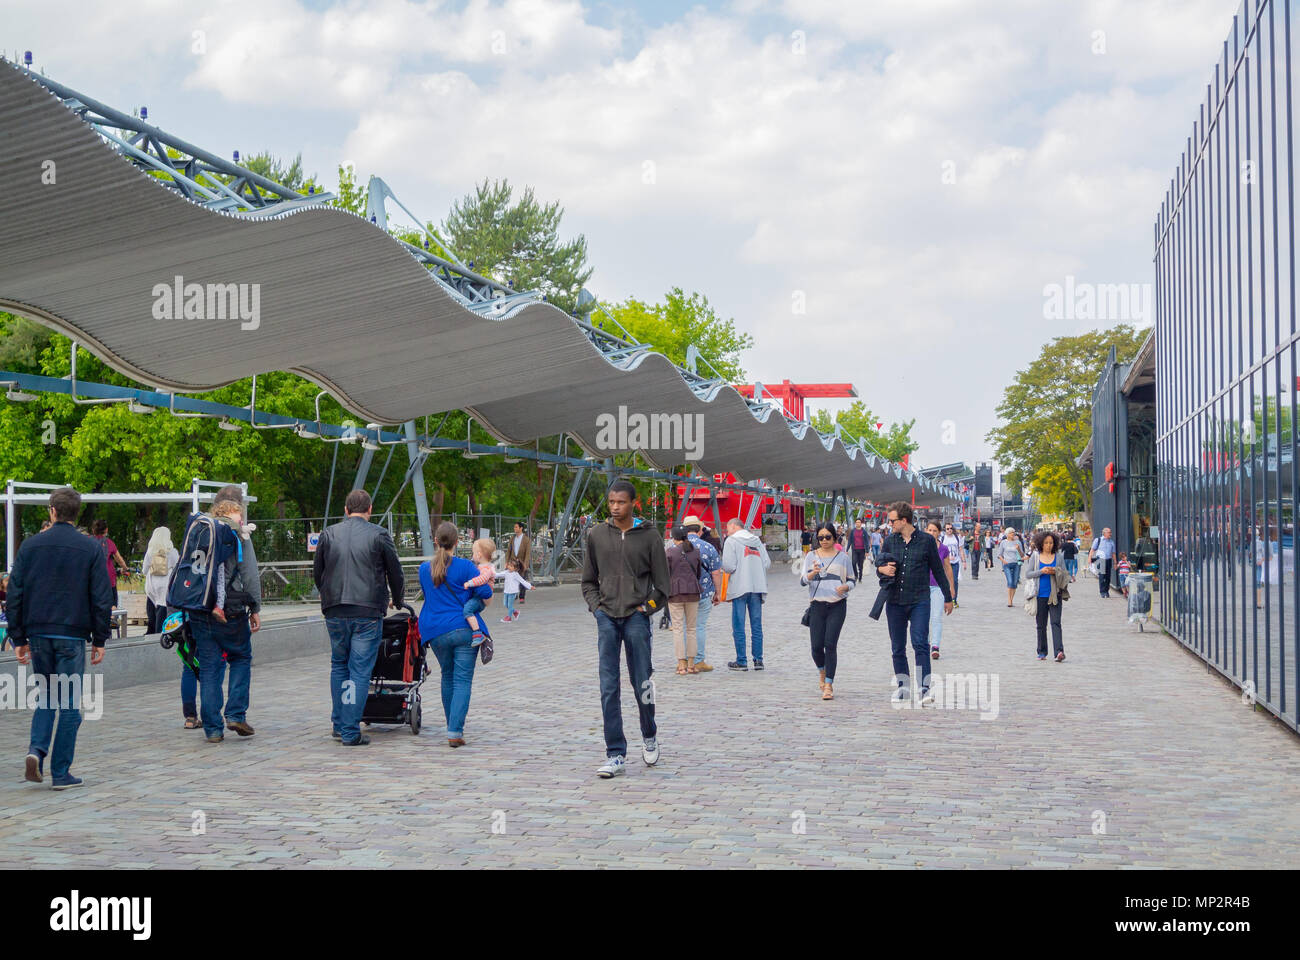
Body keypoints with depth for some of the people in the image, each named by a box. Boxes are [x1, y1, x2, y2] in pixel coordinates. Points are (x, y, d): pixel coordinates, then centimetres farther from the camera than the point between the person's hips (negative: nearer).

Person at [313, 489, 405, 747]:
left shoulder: (328, 534, 6)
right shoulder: (379, 535, -2)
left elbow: (316, 573, 13)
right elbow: (395, 573, 4)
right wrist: (396, 600, 22)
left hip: (335, 612, 3)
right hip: (368, 612, -3)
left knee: (338, 666, 19)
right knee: (360, 671, 0)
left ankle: (338, 724, 22)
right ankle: (351, 732, -1)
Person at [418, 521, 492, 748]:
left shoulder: (424, 569, 7)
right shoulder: (465, 566, -6)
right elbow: (485, 593, -8)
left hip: (437, 633, 4)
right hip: (464, 629, -4)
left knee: (447, 677, 21)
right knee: (462, 680, -3)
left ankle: (453, 727, 28)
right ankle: (455, 731, -15)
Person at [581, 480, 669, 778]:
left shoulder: (649, 537, 1)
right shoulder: (596, 535, 7)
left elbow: (662, 584, 6)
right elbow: (588, 580, 15)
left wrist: (647, 608, -4)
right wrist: (595, 606, 2)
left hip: (636, 618, -2)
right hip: (607, 618, 2)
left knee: (642, 683, 4)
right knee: (609, 688, -1)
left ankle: (650, 736, 30)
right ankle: (615, 755, 3)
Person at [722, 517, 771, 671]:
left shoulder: (731, 540, -3)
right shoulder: (757, 541, 13)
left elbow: (728, 566, -13)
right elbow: (767, 563, 5)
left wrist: (726, 569, 9)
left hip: (740, 587, -5)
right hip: (758, 587, 5)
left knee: (738, 626, 1)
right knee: (756, 625, 10)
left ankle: (741, 662, 1)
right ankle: (758, 660, 10)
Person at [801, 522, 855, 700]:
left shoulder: (842, 557, 8)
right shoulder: (811, 556, 8)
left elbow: (852, 580, 13)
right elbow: (802, 580, 0)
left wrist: (844, 587, -10)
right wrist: (813, 573, -22)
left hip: (837, 605, -1)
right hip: (817, 605, 1)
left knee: (831, 645, -9)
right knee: (816, 646, -3)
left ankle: (829, 685, -6)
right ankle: (822, 671, 30)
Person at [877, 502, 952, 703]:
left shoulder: (926, 540, 0)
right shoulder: (890, 542, 8)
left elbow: (938, 570, 8)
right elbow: (880, 567, 18)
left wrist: (948, 597, 12)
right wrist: (882, 569, -8)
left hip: (919, 601, -4)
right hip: (894, 602, 4)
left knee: (920, 644, -14)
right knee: (898, 647, 8)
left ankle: (925, 689, -16)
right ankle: (902, 686, 20)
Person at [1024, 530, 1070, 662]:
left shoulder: (1058, 557, 5)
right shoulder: (1035, 556, 5)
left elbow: (1065, 575, 8)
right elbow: (1027, 574, 2)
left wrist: (1055, 572, -13)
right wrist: (1041, 572, -13)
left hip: (1055, 595, -1)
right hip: (1040, 595, 1)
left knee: (1056, 622, -12)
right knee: (1041, 625, 8)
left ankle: (1059, 651, -20)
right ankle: (1042, 652, 19)